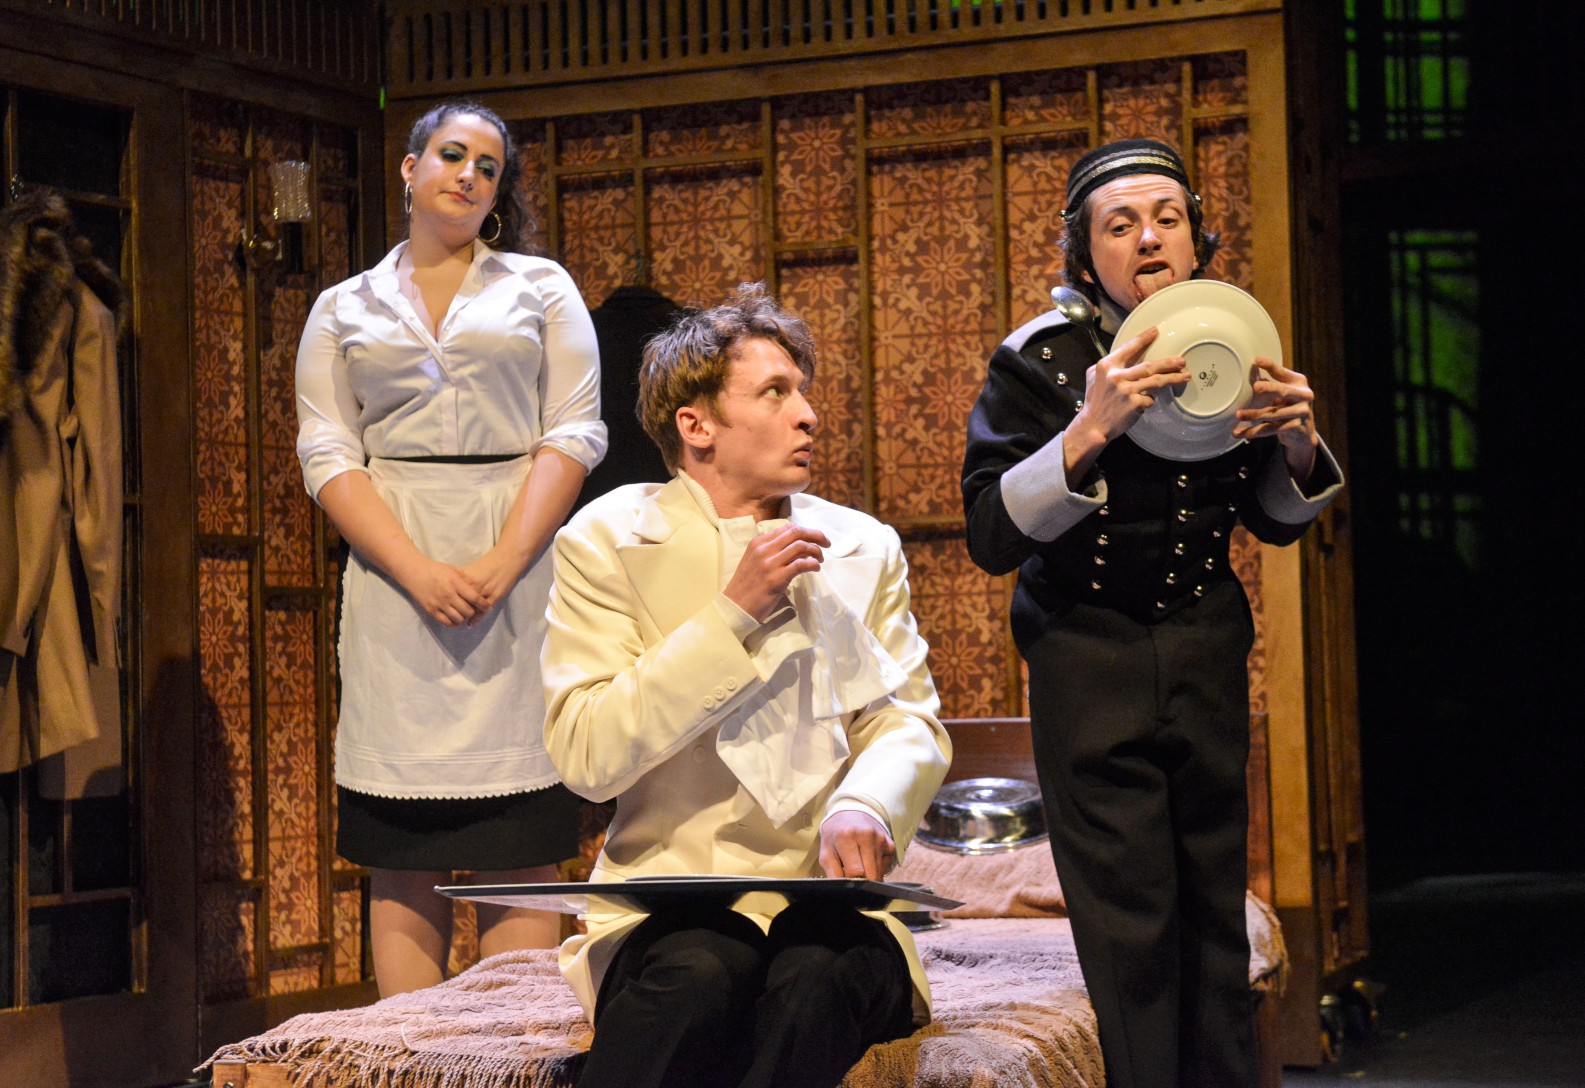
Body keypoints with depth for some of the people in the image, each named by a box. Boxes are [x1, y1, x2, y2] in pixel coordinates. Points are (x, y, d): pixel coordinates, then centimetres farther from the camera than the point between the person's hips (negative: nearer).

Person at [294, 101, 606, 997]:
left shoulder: (541, 288, 13)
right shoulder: (345, 310, 15)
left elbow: (574, 434, 2)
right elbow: (327, 455, 4)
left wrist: (500, 566, -12)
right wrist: (417, 571, -12)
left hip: (520, 573, -1)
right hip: (396, 574, 1)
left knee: (521, 851, -4)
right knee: (404, 856, -2)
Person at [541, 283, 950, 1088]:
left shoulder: (862, 548, 15)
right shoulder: (606, 541, 4)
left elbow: (910, 722, 7)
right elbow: (585, 757, -8)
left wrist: (864, 805, -16)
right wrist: (734, 613, -13)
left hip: (824, 901, 2)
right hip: (667, 901, -2)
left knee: (813, 978, -33)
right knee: (699, 974, -37)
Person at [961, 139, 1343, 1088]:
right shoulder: (1041, 360, -11)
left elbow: (1274, 520, 14)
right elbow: (993, 538, -20)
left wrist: (1297, 446, -7)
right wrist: (1086, 432, -32)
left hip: (1206, 649, 4)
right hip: (1087, 649, -3)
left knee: (1216, 903, 6)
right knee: (1131, 921, -7)